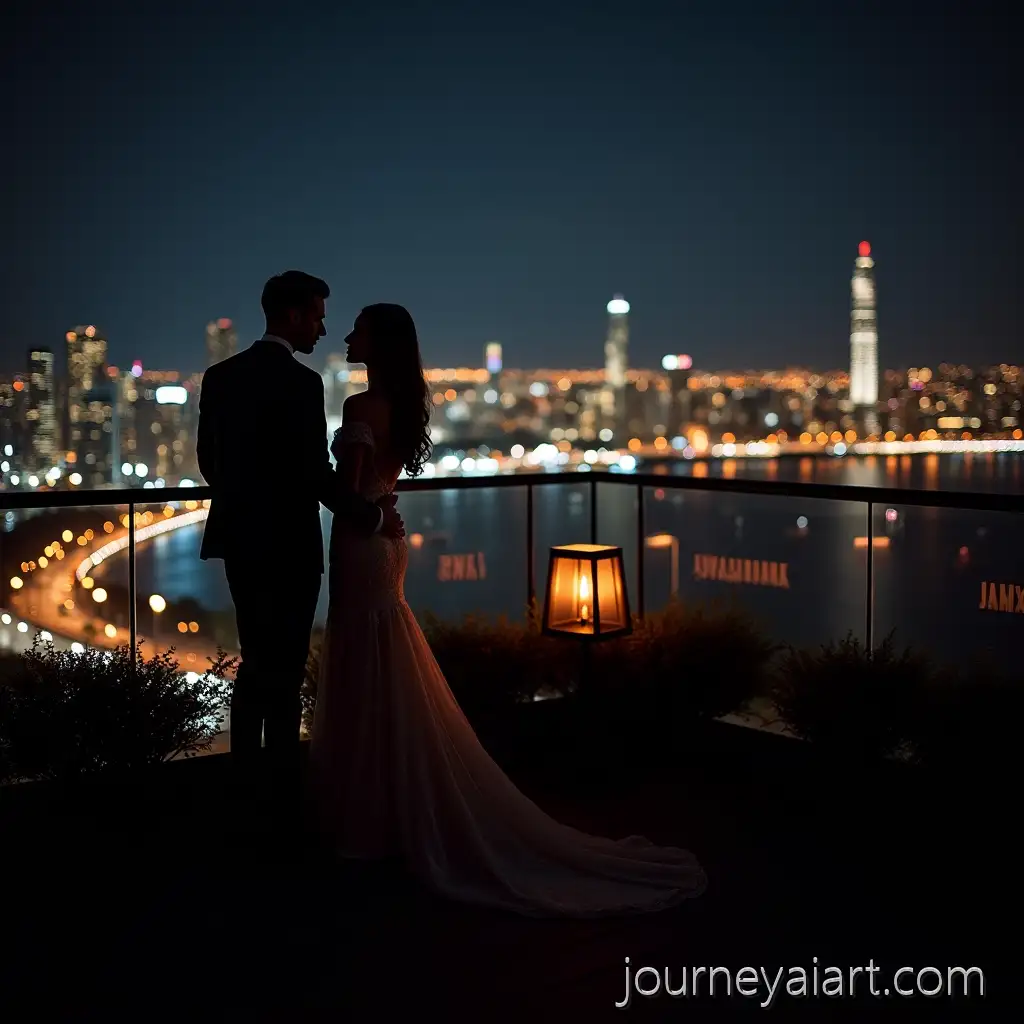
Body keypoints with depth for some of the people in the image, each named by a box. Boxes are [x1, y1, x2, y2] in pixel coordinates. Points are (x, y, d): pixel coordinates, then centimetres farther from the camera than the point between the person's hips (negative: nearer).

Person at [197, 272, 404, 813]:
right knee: (284, 669, 4)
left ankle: (245, 778, 27)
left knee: (254, 662, 18)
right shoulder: (302, 383, -17)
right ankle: (279, 787, 13)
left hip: (240, 539, 7)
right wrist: (374, 517, -9)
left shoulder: (219, 376, 5)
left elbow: (208, 457, 11)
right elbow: (316, 475, -20)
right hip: (287, 544, -7)